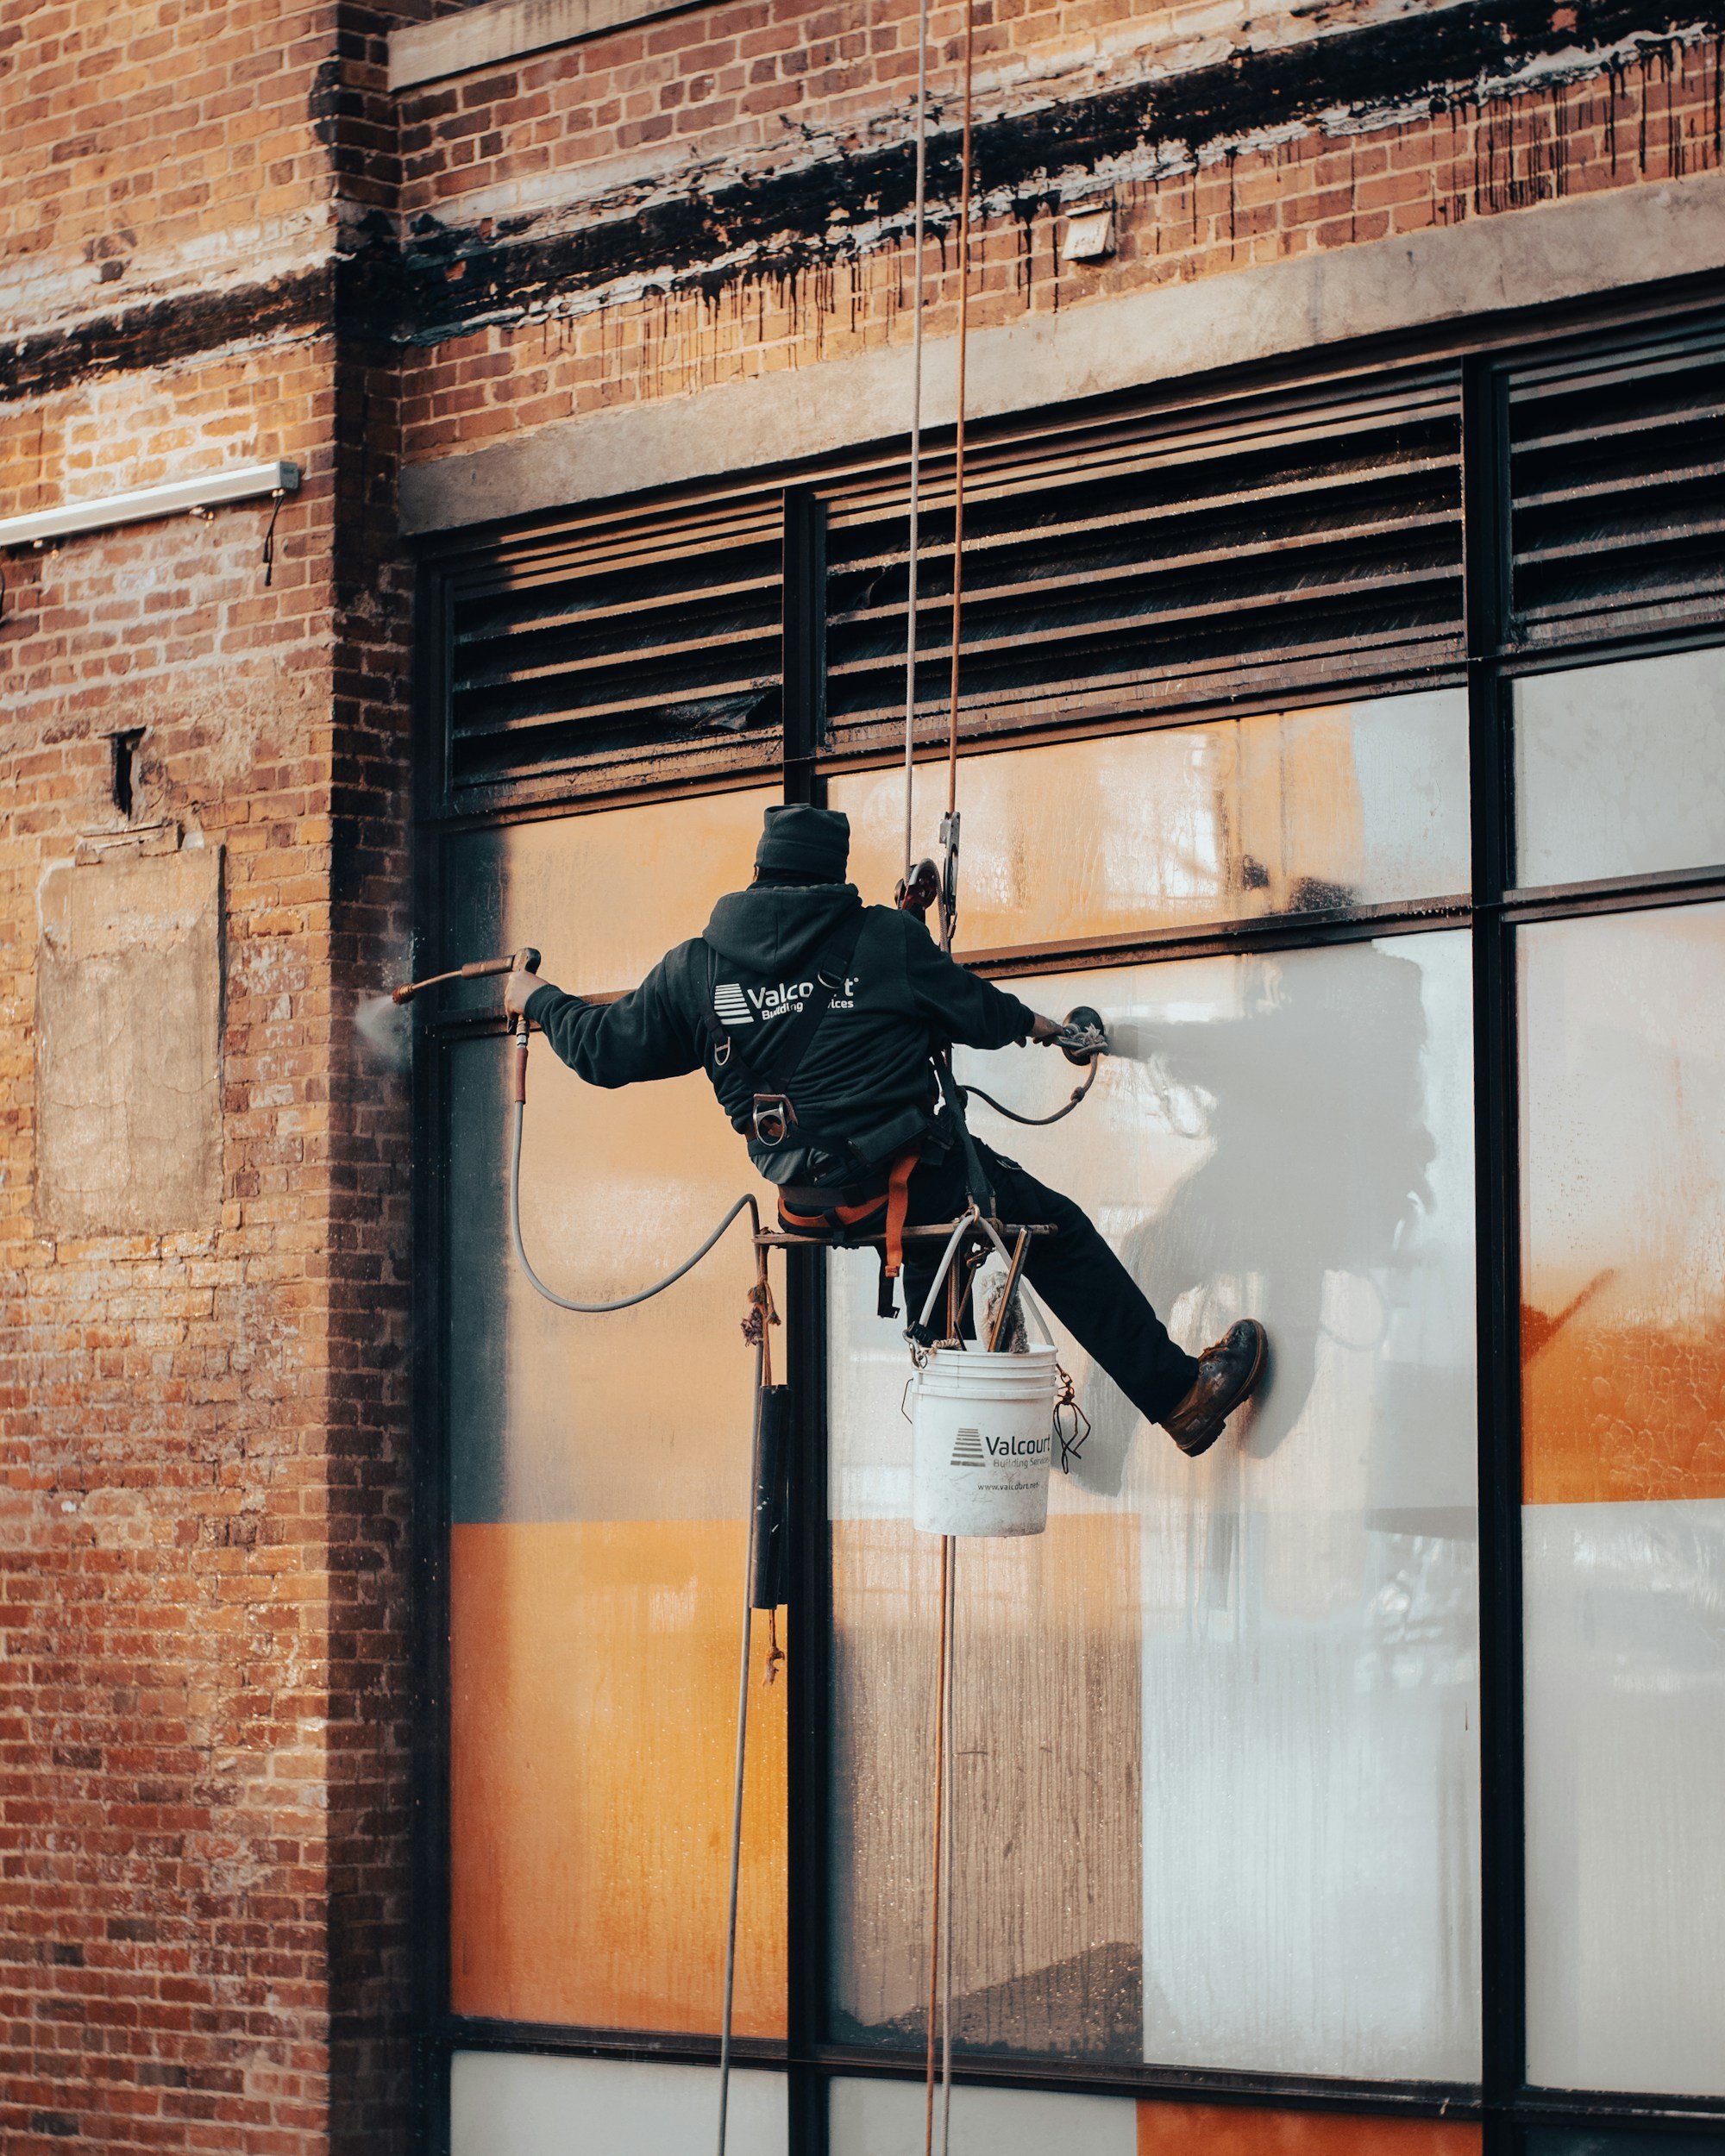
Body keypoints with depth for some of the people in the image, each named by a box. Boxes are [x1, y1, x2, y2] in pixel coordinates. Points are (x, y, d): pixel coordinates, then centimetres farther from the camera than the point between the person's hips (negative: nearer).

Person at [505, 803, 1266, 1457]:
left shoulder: (696, 966, 2)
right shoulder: (887, 939, -4)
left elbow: (608, 1051, 9)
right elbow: (972, 1010, 9)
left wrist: (538, 1000, 29)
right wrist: (1030, 1025, 32)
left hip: (810, 1200, 4)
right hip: (915, 1176, -4)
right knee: (1059, 1233, 11)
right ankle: (1180, 1396, 10)